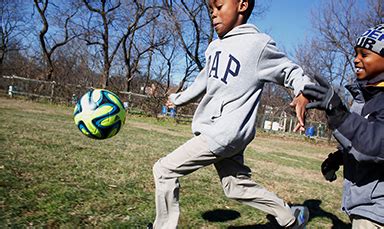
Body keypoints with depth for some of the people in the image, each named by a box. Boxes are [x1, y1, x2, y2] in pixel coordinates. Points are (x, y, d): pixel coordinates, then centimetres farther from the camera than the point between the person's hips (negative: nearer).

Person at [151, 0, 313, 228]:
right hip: (212, 131, 8)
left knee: (164, 169, -6)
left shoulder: (258, 44, -9)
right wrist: (178, 98, 35)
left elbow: (292, 72, -2)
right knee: (237, 185, 15)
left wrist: (304, 94, -22)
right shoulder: (215, 46, 13)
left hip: (225, 133, -8)